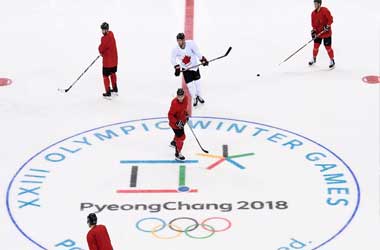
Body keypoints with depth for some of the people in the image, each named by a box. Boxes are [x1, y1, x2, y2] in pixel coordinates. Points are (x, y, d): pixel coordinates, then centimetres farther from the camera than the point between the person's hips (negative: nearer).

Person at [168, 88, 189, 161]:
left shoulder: (185, 98, -14)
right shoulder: (175, 103, -37)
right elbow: (170, 115, -29)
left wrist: (186, 114, 13)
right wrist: (177, 123, -36)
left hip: (181, 120, 9)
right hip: (175, 122, -9)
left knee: (180, 132, 33)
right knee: (181, 137, -6)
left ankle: (174, 142, 63)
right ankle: (177, 154, 8)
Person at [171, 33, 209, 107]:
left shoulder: (190, 43, -24)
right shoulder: (176, 49, -21)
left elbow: (197, 52, -14)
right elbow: (173, 59, -7)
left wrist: (203, 60, -18)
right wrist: (177, 68, -15)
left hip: (194, 65, 0)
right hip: (185, 69, 0)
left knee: (197, 81, 14)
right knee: (189, 83, -2)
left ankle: (198, 95, 37)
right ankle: (194, 98, 18)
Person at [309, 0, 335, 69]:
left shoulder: (325, 10, -16)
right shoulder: (313, 13, 3)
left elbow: (330, 19, -15)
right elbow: (313, 23, 4)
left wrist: (328, 26, -25)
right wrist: (314, 31, -8)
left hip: (326, 32, -5)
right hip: (318, 33, 5)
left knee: (328, 47, -3)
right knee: (316, 46, 6)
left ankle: (332, 61, 10)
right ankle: (314, 59, 27)